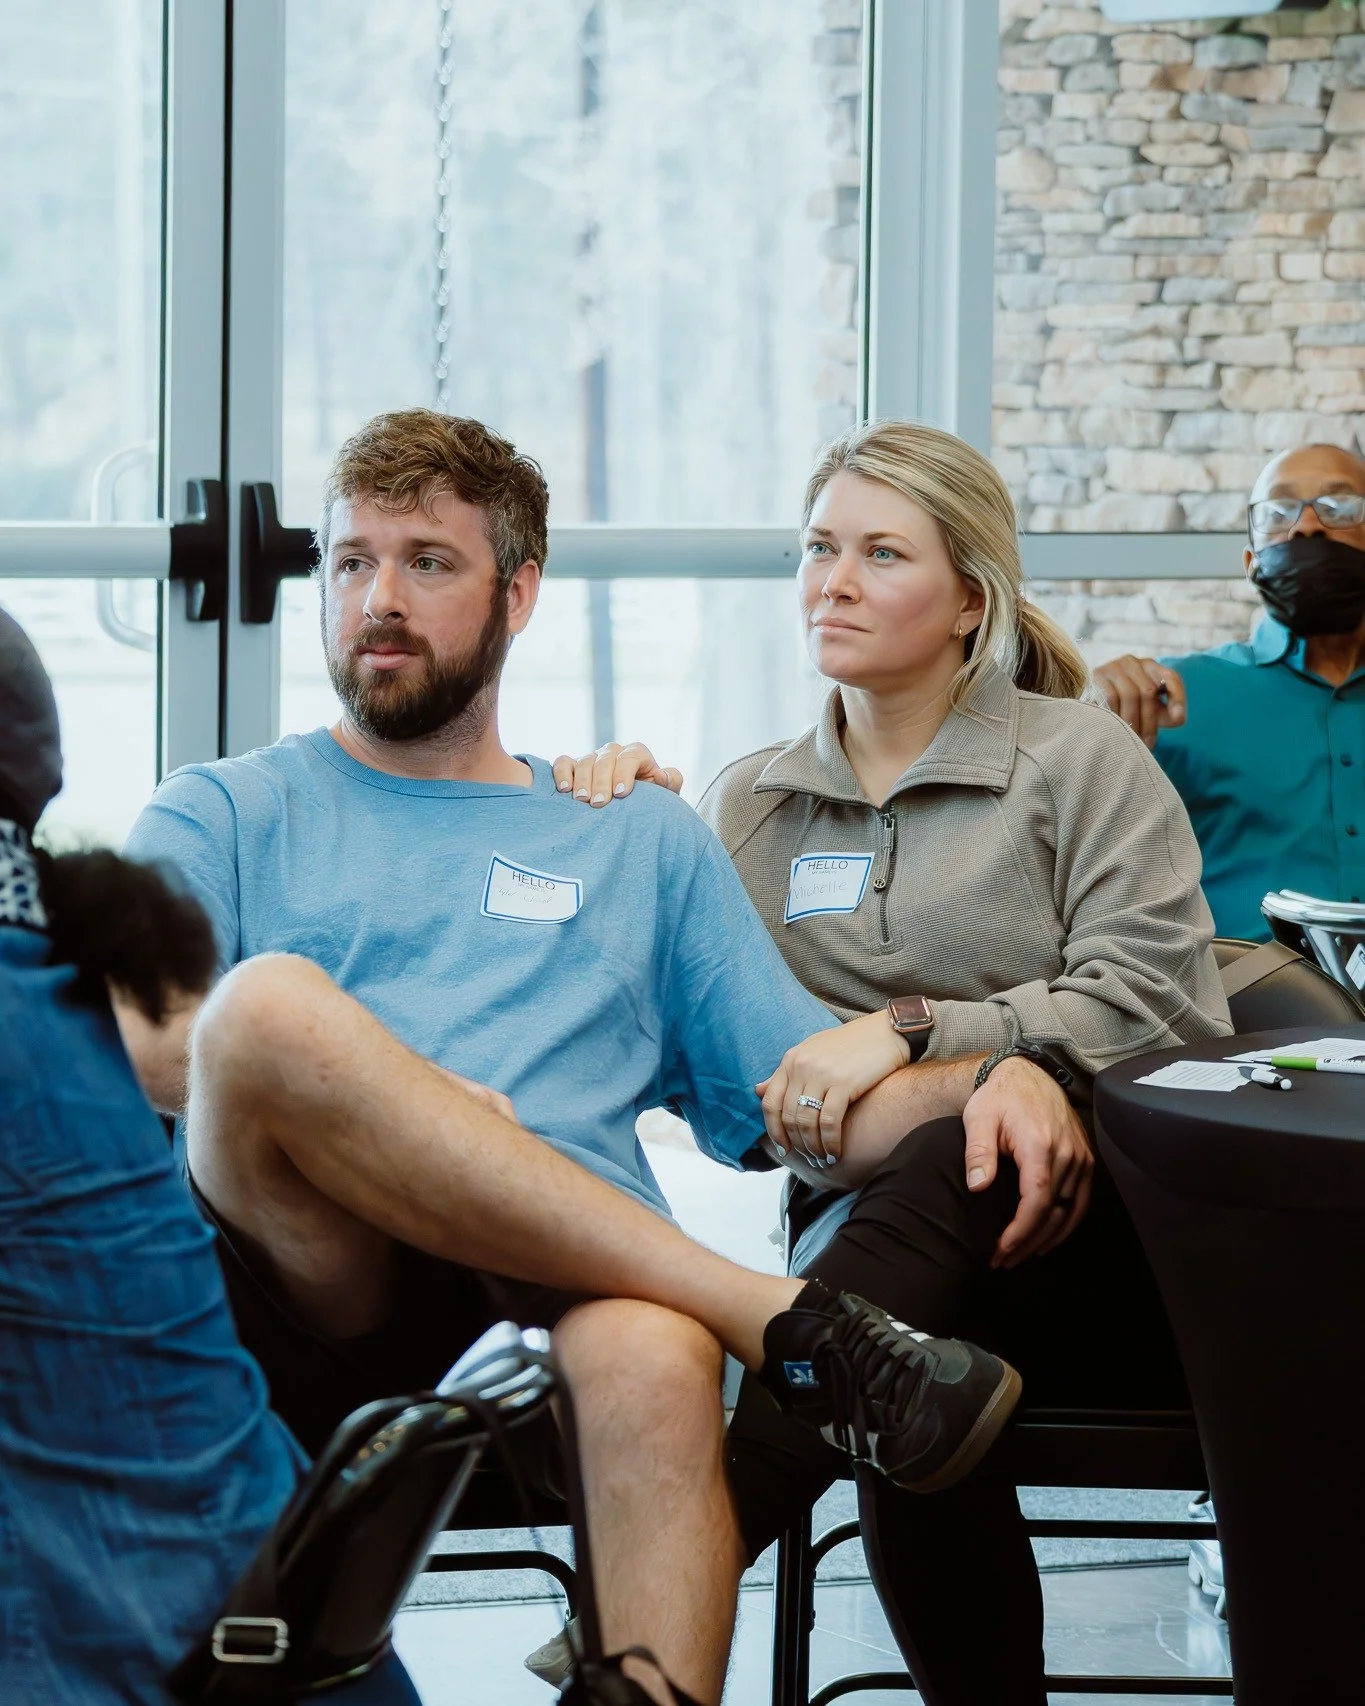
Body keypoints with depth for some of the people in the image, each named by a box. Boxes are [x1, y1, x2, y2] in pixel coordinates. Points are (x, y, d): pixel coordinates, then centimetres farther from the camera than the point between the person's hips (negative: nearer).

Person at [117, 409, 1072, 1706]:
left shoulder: (643, 842, 30)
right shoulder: (223, 816, 25)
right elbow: (110, 1040, 5)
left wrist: (997, 1083, 0)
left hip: (578, 1291, 1)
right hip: (317, 1298, 0)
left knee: (655, 1364, -38)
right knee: (268, 999, -33)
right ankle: (773, 1317, -28)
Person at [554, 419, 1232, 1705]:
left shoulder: (1082, 758, 9)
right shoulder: (747, 803, 20)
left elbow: (1149, 996, -3)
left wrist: (911, 1032, -14)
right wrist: (615, 835, 6)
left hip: (1096, 1232, -2)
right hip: (874, 1225, 3)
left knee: (945, 1171, -39)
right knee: (911, 1366, -37)